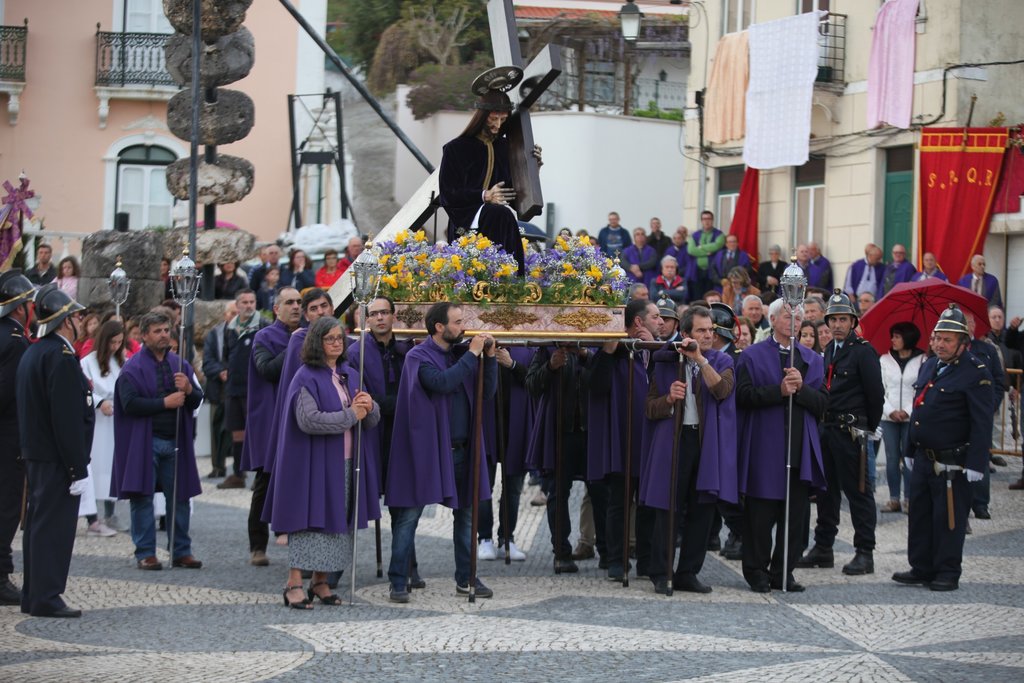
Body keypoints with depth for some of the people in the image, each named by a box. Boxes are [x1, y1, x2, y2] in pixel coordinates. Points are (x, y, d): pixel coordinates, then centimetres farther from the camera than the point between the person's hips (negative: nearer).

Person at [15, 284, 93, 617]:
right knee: (55, 527, -6)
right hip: (57, 460, -10)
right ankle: (46, 598, -4)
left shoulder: (31, 354, 14)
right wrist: (78, 469, -20)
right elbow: (68, 419, -21)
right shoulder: (61, 357, -18)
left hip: (36, 456, 10)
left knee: (37, 524, 14)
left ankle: (33, 595, 20)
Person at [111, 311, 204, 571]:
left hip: (175, 442, 4)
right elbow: (130, 403, -16)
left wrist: (189, 390, -13)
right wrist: (164, 403, -18)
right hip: (144, 442, -4)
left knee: (179, 497, 6)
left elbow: (196, 401, 10)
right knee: (143, 498, -1)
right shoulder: (133, 368, -4)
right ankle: (145, 552, 5)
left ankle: (181, 551, 14)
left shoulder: (180, 364, 12)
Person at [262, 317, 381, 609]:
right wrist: (351, 415, -16)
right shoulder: (306, 378, -9)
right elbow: (309, 420, -21)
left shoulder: (349, 376, 13)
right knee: (310, 518, -8)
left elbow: (372, 420, 14)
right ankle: (294, 584, -5)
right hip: (314, 463, -7)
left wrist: (369, 407, -10)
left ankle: (320, 581, 15)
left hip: (345, 463, 7)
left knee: (336, 522, 7)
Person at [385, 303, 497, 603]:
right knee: (408, 516, -3)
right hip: (426, 449, -6)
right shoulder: (419, 356, -7)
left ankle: (465, 579, 19)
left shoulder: (462, 355, 11)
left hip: (461, 449, 6)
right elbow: (442, 382, -23)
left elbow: (487, 391, 10)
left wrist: (489, 357, -2)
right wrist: (472, 354, -16)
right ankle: (398, 582, 2)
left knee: (466, 514, 10)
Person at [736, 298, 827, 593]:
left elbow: (821, 403, 6)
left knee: (795, 515, 3)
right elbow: (744, 395, -8)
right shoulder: (753, 356, 5)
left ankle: (783, 571, 12)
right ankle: (757, 571, 9)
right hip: (763, 446, -3)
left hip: (801, 448, 3)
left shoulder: (812, 359, 15)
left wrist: (801, 388, -12)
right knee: (760, 513, -1)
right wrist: (779, 391, -16)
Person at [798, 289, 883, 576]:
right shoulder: (829, 351, 15)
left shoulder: (863, 351, -10)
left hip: (850, 431, -8)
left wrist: (868, 428, -1)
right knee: (826, 489, 13)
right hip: (827, 429, 8)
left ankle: (865, 553, 1)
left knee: (858, 491, -3)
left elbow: (876, 394, -9)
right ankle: (823, 548, 20)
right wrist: (823, 424, 15)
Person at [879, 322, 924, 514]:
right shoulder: (884, 360, 7)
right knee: (891, 458, 4)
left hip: (912, 418, -3)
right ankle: (894, 499, 9)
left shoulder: (922, 361, -1)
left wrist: (908, 411, -12)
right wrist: (891, 411, -8)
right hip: (889, 418, 3)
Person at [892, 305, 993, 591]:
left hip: (952, 463, -8)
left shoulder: (976, 373, -12)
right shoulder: (929, 366, 12)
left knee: (949, 519, 0)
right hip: (924, 458, 8)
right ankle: (922, 569, 21)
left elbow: (982, 423, -15)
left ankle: (948, 573, 10)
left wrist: (975, 464, -19)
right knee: (920, 514, 12)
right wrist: (911, 451, 20)